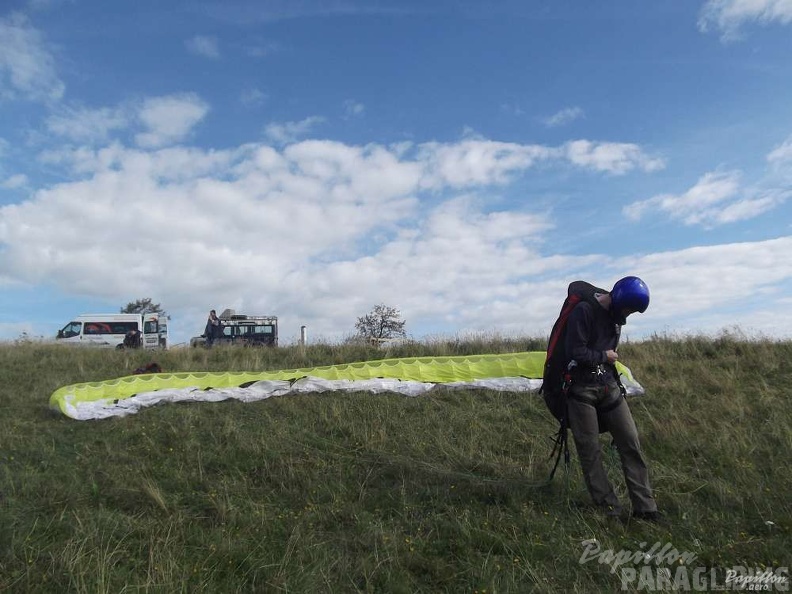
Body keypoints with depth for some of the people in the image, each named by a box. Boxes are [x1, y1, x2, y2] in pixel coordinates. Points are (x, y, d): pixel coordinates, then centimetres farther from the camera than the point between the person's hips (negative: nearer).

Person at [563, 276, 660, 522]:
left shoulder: (616, 315, 8)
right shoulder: (584, 311, -15)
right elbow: (575, 352, -21)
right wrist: (604, 356, -9)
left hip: (609, 386, 7)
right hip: (582, 390, -7)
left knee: (630, 443, 3)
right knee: (590, 451, 1)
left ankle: (645, 508, 11)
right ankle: (609, 508, 12)